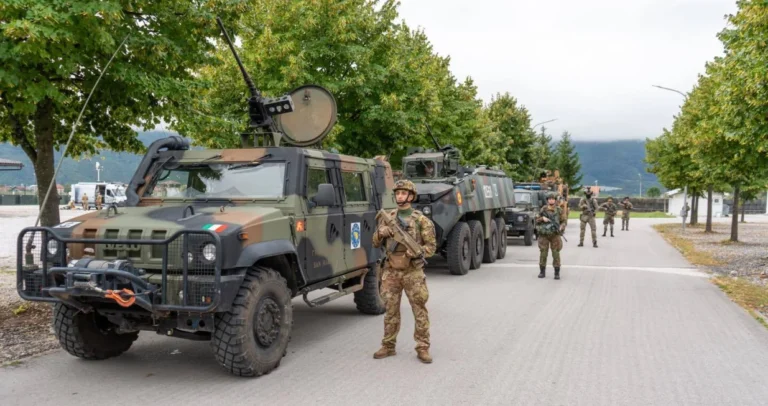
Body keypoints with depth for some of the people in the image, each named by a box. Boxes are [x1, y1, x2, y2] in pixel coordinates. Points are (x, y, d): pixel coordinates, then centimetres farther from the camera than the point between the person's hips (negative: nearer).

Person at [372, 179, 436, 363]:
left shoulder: (421, 220, -4)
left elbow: (431, 246, -3)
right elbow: (375, 243, 10)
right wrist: (381, 232, -11)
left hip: (413, 272, -3)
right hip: (391, 272, 3)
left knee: (420, 311, 1)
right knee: (391, 311, 9)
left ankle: (423, 348, 9)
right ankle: (388, 346, 20)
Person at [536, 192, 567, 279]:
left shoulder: (559, 210, 1)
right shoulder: (543, 209, 3)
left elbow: (564, 221, 4)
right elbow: (537, 220, 7)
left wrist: (561, 227, -15)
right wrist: (542, 218, -12)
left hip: (555, 235, -1)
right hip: (544, 235, 1)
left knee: (556, 254, -2)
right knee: (543, 253, 2)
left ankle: (557, 273, 4)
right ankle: (542, 272, 12)